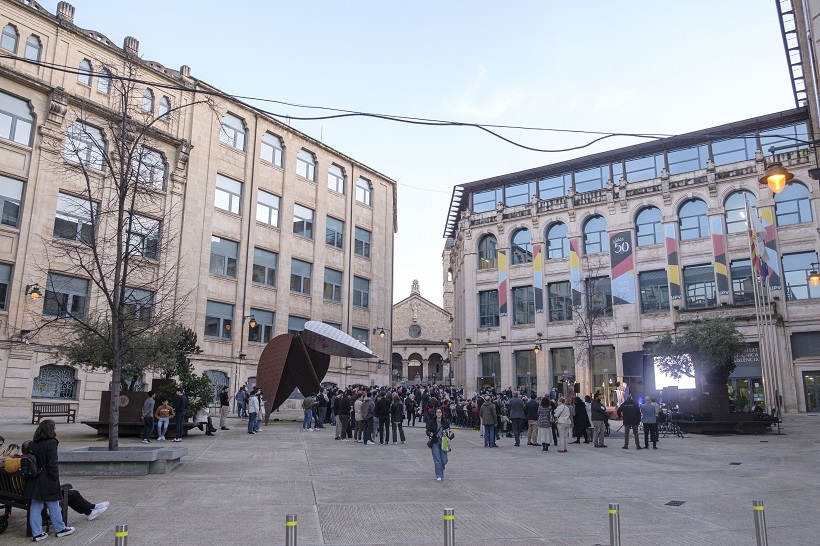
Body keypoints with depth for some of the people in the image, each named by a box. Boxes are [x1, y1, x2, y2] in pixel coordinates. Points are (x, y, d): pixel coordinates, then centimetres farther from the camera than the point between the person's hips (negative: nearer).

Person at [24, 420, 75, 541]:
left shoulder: (32, 444, 7)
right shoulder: (51, 443, -15)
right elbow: (52, 463, -17)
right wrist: (55, 477, -11)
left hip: (34, 481, 7)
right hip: (47, 481, -7)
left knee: (35, 507, 10)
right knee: (53, 505, 7)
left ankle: (36, 533, 15)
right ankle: (60, 529, 20)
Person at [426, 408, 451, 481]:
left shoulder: (445, 422, 4)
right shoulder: (431, 422, -1)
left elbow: (449, 432, 12)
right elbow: (427, 431, -1)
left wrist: (447, 433, -10)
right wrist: (430, 434, -23)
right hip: (435, 443, -2)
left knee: (444, 460, 2)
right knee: (437, 460, -8)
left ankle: (441, 472, 32)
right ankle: (439, 476, 3)